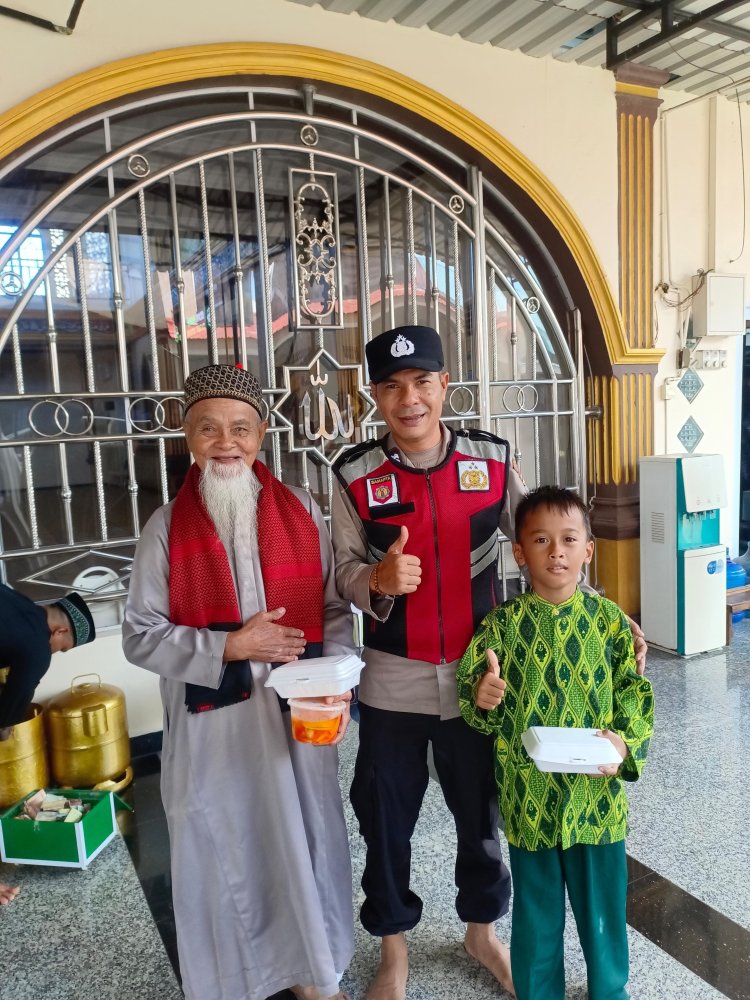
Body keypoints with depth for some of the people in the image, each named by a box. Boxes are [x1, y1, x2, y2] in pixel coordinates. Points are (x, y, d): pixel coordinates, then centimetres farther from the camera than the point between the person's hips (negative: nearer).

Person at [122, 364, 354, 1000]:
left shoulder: (303, 513, -1)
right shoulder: (168, 528, -4)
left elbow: (335, 609, 4)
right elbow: (140, 637, -4)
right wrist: (229, 646, -16)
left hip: (300, 715, 2)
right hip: (210, 723, -1)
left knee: (306, 841, 15)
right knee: (220, 852, 12)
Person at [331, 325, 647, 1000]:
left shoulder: (493, 461, -5)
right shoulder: (356, 477, -7)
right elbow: (344, 570, -4)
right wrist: (378, 579, -26)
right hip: (393, 682, 0)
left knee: (482, 812, 19)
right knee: (386, 820, 15)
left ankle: (481, 930, 48)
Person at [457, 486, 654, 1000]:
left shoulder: (608, 619, -5)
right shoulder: (503, 624, -9)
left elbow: (635, 691, -2)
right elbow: (468, 688, -8)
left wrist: (626, 742, -17)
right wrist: (481, 697, -29)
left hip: (597, 793, 1)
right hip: (529, 795, -1)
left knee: (603, 903, 20)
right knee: (537, 910, 17)